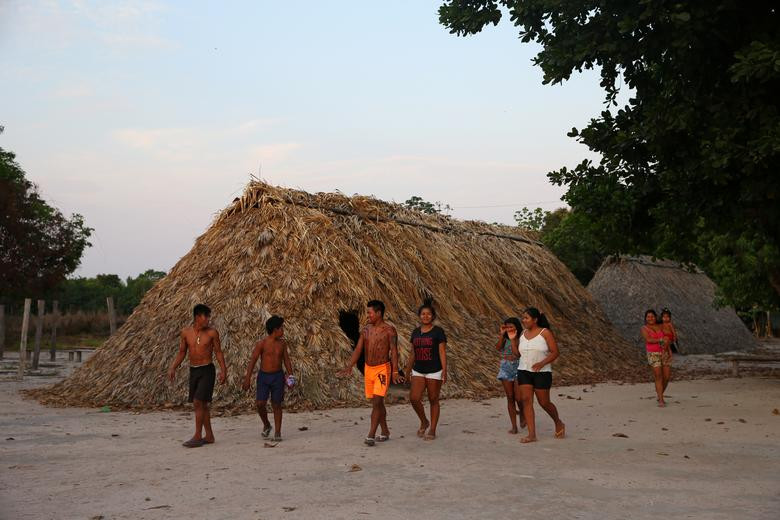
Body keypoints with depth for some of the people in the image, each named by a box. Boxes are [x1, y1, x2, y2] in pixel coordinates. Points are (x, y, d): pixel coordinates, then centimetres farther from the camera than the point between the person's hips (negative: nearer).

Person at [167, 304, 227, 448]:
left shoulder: (212, 332, -6)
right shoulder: (185, 332, 2)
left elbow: (218, 352, 0)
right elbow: (181, 353, 9)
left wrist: (223, 370, -8)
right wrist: (172, 368, -1)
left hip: (207, 371, -4)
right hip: (193, 371, 4)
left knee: (198, 402, -12)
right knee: (202, 405, 10)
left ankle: (198, 436, -5)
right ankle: (209, 436, 20)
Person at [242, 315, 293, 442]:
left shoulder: (282, 344, 4)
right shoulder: (261, 344, -8)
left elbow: (286, 360, 12)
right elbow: (253, 361, -9)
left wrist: (291, 376, 4)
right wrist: (247, 378, -14)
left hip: (278, 376, 2)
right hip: (263, 376, -2)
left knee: (276, 405, 2)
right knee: (260, 403, -9)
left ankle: (277, 432, 10)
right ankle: (266, 425, 18)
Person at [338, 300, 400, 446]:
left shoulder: (389, 330, -8)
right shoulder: (366, 330, 8)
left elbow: (394, 351, -13)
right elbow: (358, 349, 5)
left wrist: (395, 371, -22)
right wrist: (349, 367, -7)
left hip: (382, 368, -6)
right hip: (368, 368, 6)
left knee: (377, 402, -14)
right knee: (377, 402, 13)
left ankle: (371, 435, -15)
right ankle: (385, 432, 24)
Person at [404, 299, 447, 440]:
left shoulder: (438, 331, -6)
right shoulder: (415, 332, 8)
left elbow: (442, 352, -10)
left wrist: (444, 371, -18)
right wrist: (408, 371, 15)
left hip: (434, 371, -4)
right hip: (418, 371, 4)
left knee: (433, 400, 3)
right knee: (414, 398, -9)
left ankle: (432, 430, 14)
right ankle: (424, 422, 15)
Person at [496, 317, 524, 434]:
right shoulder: (504, 339, 7)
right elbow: (498, 348, -11)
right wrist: (502, 335, -14)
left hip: (518, 368, -3)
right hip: (506, 369, 3)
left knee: (518, 398, -7)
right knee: (510, 398, 4)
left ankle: (522, 414, 27)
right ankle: (514, 426, 8)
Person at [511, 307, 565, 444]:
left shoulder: (545, 332, -6)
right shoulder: (523, 334, 9)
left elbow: (555, 352, -9)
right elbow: (517, 354, 13)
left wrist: (542, 363, -22)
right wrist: (512, 339, 2)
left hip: (542, 373, -5)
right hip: (524, 372, 5)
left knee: (544, 402, 2)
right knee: (526, 400, -7)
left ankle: (559, 424, 30)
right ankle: (531, 434, -6)